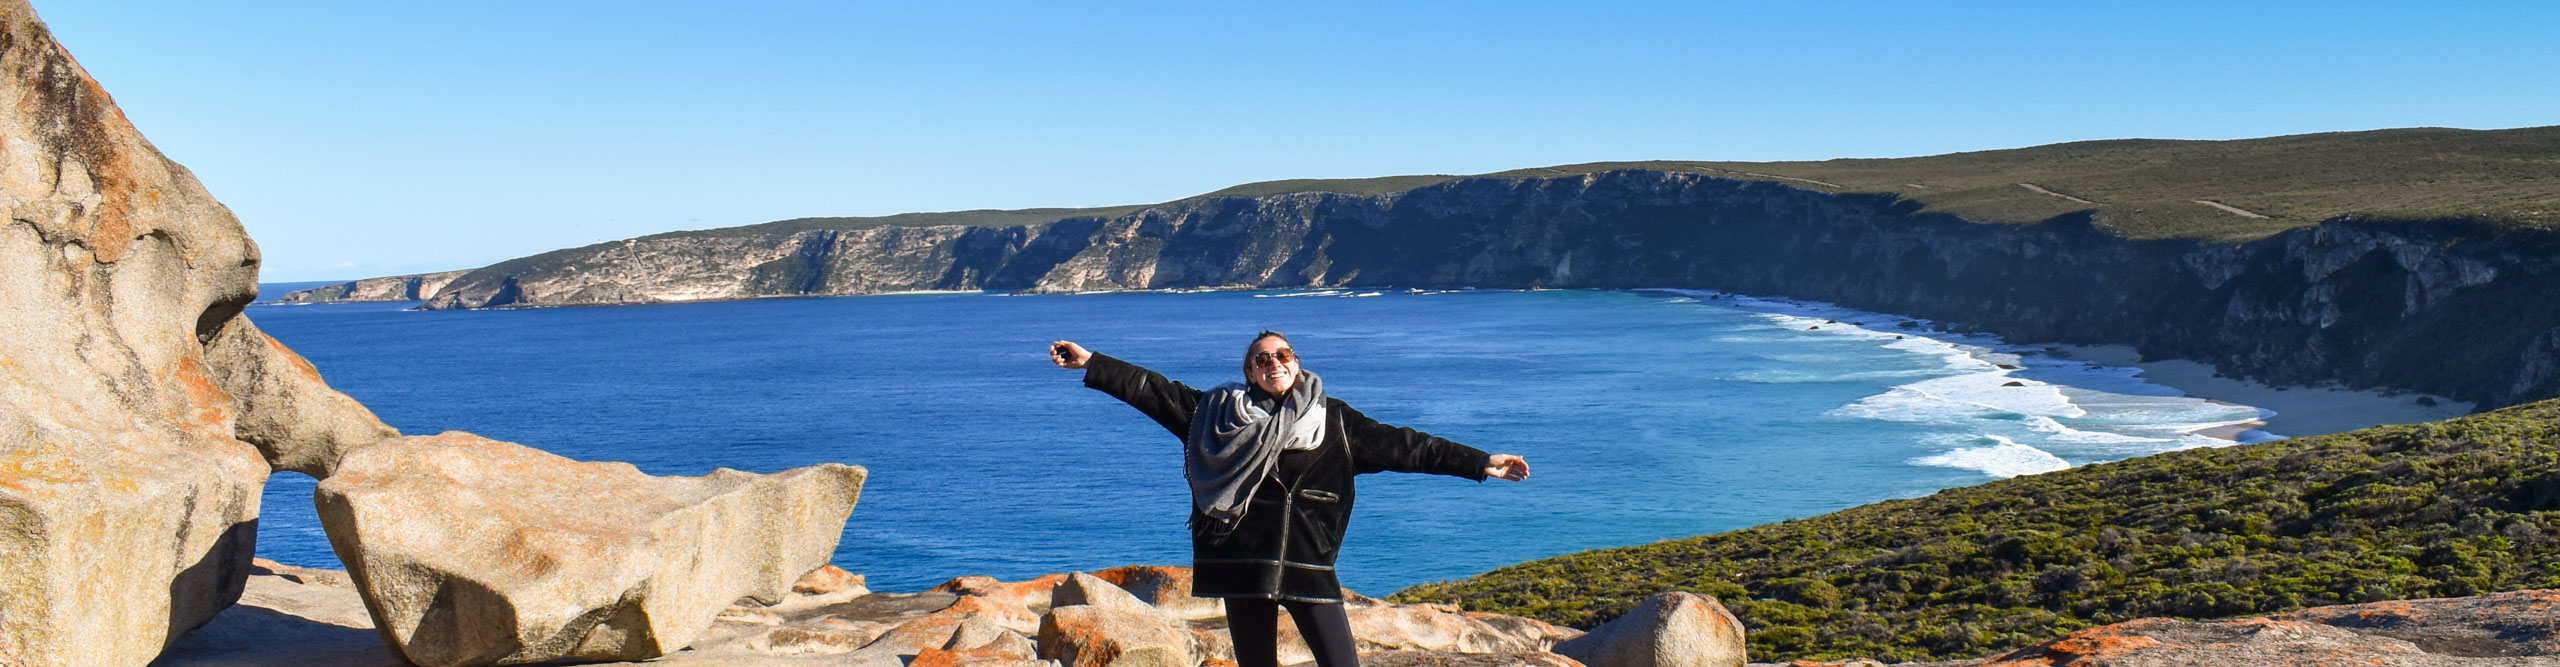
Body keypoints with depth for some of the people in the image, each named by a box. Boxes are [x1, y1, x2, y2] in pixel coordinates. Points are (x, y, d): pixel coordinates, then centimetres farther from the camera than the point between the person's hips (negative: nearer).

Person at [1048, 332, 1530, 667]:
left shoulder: (1334, 421, 5)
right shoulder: (1222, 412, 6)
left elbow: (1401, 446, 5)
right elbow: (1155, 392, 7)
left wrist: (1480, 463, 3)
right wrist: (1091, 364, 4)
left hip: (1310, 568, 0)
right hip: (1244, 568, 1)